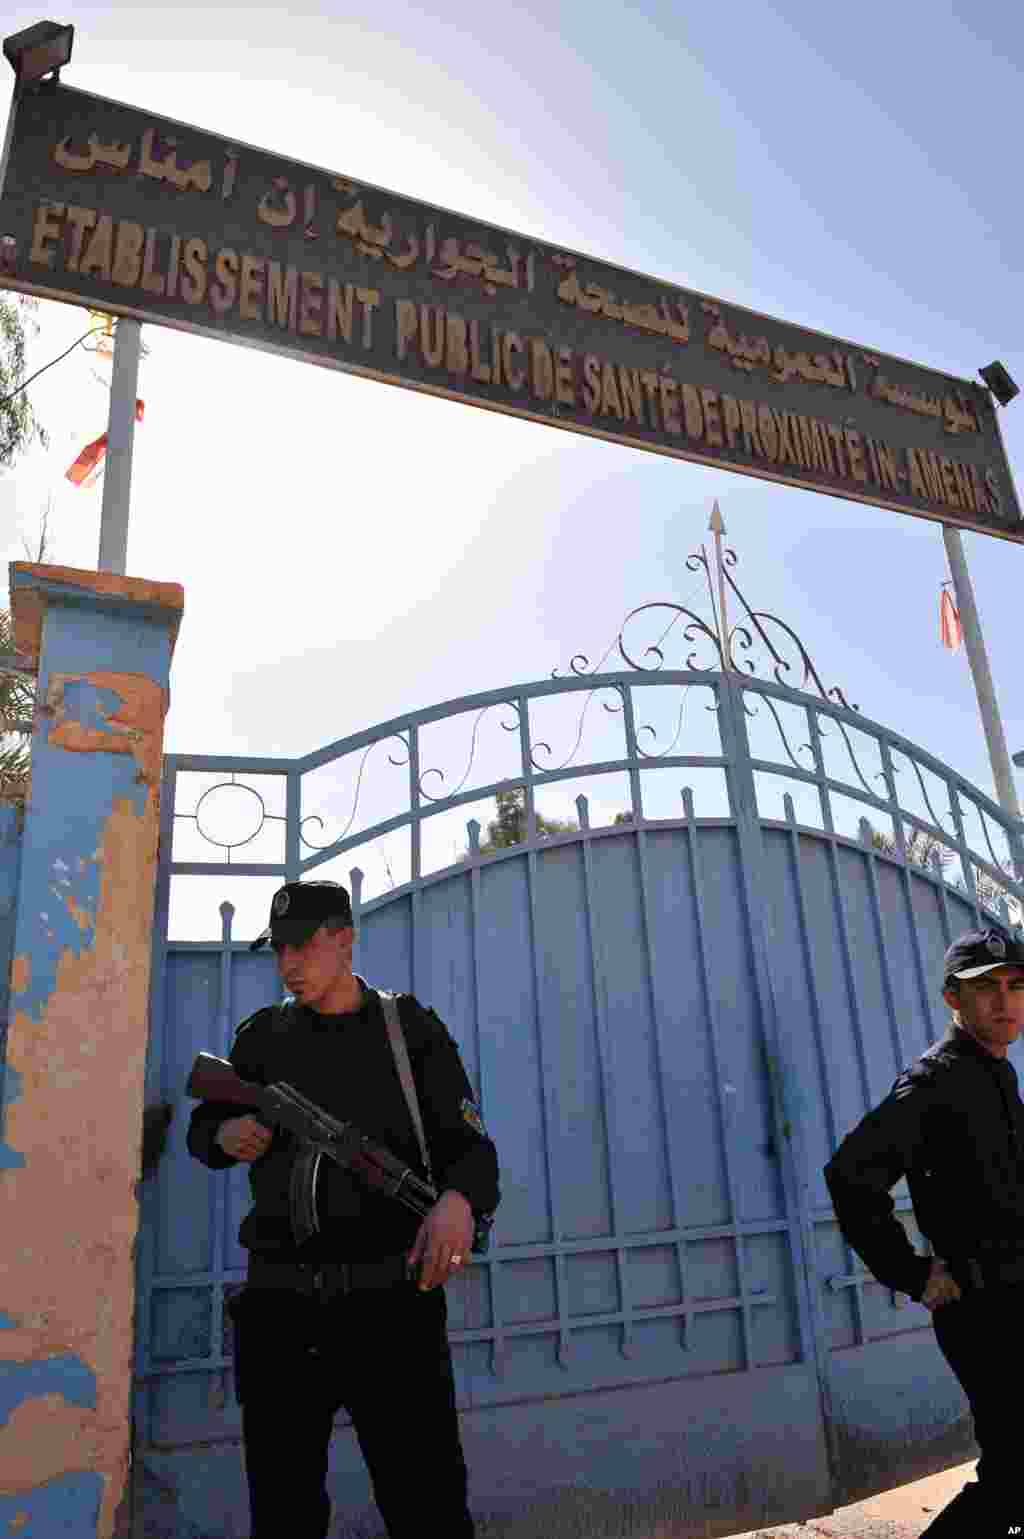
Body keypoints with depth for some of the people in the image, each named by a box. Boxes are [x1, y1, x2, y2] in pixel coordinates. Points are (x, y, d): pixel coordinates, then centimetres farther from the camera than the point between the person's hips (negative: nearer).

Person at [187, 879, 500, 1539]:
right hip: (279, 1306, 3)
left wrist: (458, 1200, -28)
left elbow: (469, 1144, -4)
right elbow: (202, 1129, 20)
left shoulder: (413, 1030, 1)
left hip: (391, 1302, -3)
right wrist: (225, 1134, -6)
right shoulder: (264, 1037, 9)